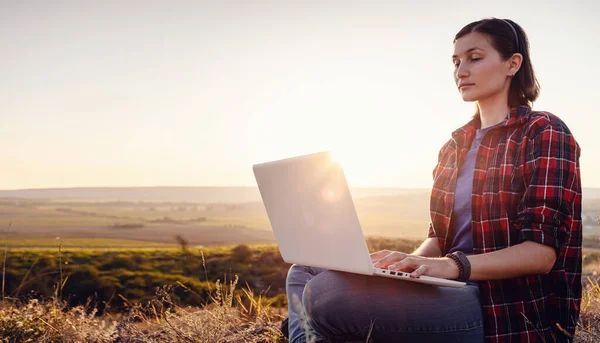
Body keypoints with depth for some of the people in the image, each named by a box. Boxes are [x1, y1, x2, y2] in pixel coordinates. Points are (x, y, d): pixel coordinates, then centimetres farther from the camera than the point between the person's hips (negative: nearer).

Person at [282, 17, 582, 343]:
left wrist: (453, 265, -28)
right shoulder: (456, 144, 17)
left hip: (512, 313, -7)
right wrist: (411, 262, -6)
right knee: (303, 274, 4)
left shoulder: (545, 133, -5)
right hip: (452, 291, 8)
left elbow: (543, 252, -14)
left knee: (328, 293, -27)